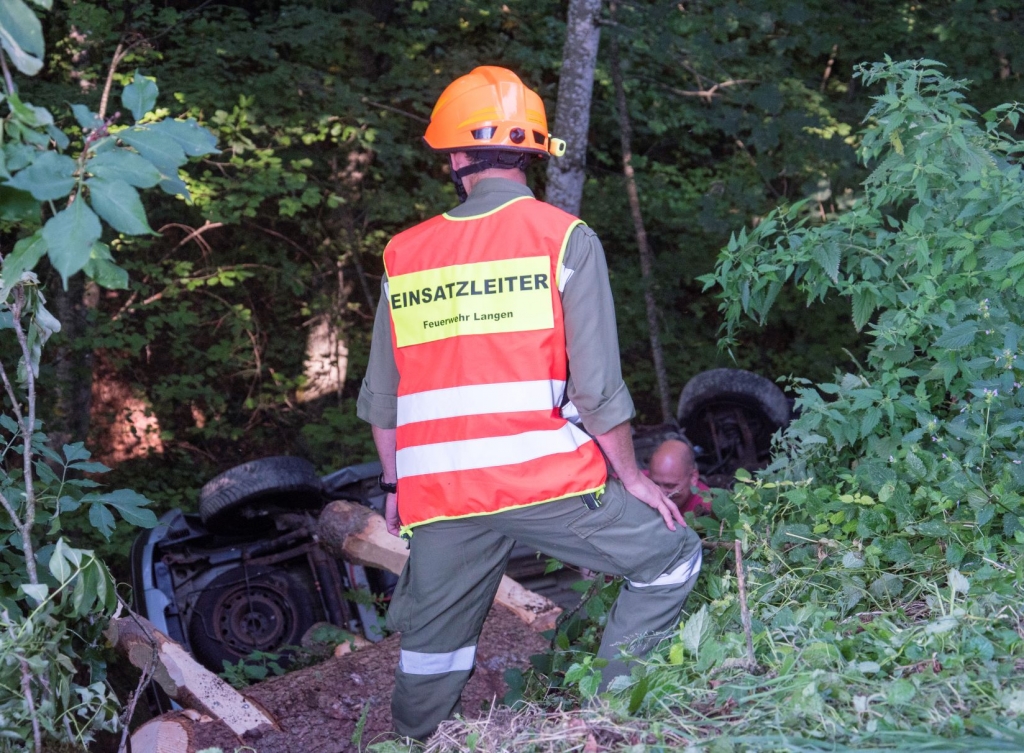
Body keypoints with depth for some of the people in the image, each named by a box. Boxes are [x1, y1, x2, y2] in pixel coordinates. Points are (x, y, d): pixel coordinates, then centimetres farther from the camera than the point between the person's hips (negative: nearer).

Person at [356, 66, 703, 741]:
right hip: (548, 481, -4)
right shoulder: (564, 238, -2)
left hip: (439, 495, 4)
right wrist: (632, 478, 6)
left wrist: (397, 488, 27)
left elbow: (381, 398, 13)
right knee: (672, 560, 14)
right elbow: (596, 386, -7)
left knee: (432, 655, 18)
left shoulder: (404, 254, 10)